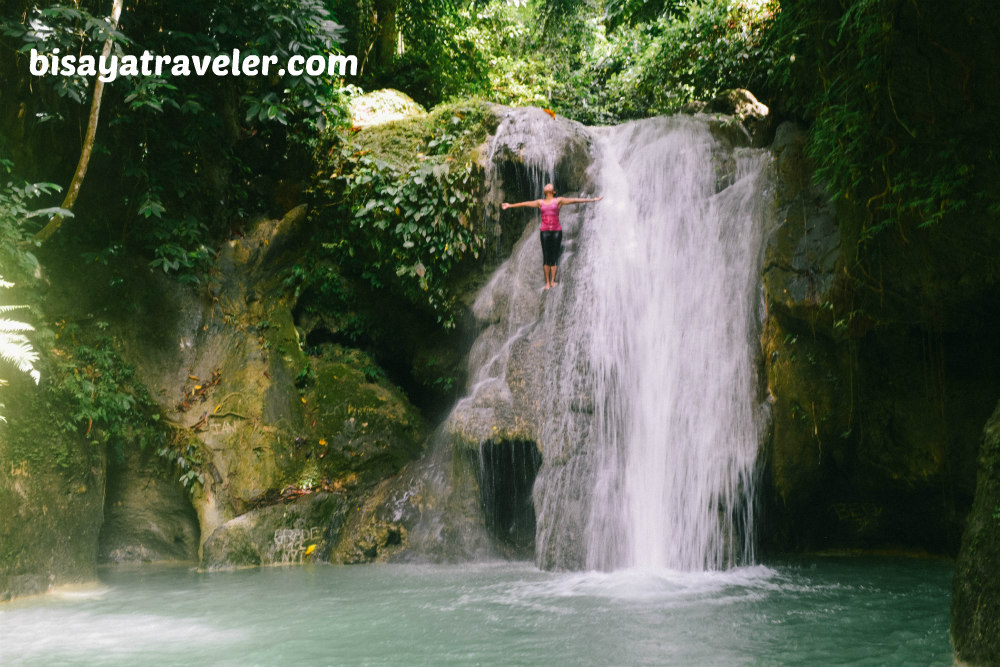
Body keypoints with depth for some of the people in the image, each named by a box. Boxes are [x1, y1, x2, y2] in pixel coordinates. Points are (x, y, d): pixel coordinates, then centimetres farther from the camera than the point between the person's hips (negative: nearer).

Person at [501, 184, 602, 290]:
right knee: (546, 257, -1)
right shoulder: (540, 202, 12)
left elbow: (574, 200, 1)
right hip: (545, 231, 1)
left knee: (555, 256, -1)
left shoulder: (558, 201, 5)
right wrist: (510, 205, 20)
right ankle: (547, 282, 3)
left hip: (556, 230, -1)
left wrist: (592, 199, -3)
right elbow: (525, 204, 16)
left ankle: (553, 281, 4)